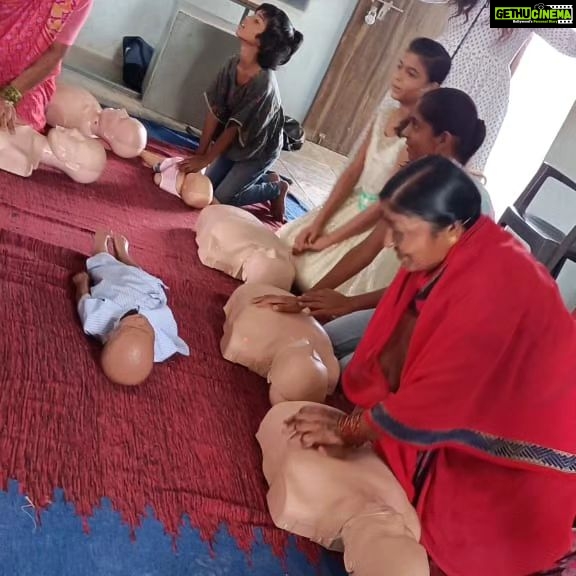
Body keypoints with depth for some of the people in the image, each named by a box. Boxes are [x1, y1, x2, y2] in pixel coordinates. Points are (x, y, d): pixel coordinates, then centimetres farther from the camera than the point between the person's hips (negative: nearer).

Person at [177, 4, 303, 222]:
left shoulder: (264, 83, -34)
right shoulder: (233, 65, -14)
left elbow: (235, 128, -27)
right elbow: (215, 111, -11)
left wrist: (205, 160, -19)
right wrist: (199, 152, -12)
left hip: (259, 150, -6)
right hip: (236, 144, 7)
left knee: (222, 197, -4)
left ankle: (276, 189, 17)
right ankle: (264, 179, 26)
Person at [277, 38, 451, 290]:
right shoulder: (385, 113, 0)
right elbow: (353, 171, 2)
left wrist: (330, 239, -17)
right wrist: (318, 222, -6)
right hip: (353, 203, 8)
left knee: (314, 276, -13)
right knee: (284, 243, 6)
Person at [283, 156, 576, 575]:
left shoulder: (496, 287, -32)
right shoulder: (446, 254, -6)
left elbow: (437, 398, -28)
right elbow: (392, 352, -1)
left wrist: (350, 429, -17)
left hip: (516, 445, -8)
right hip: (467, 414, 8)